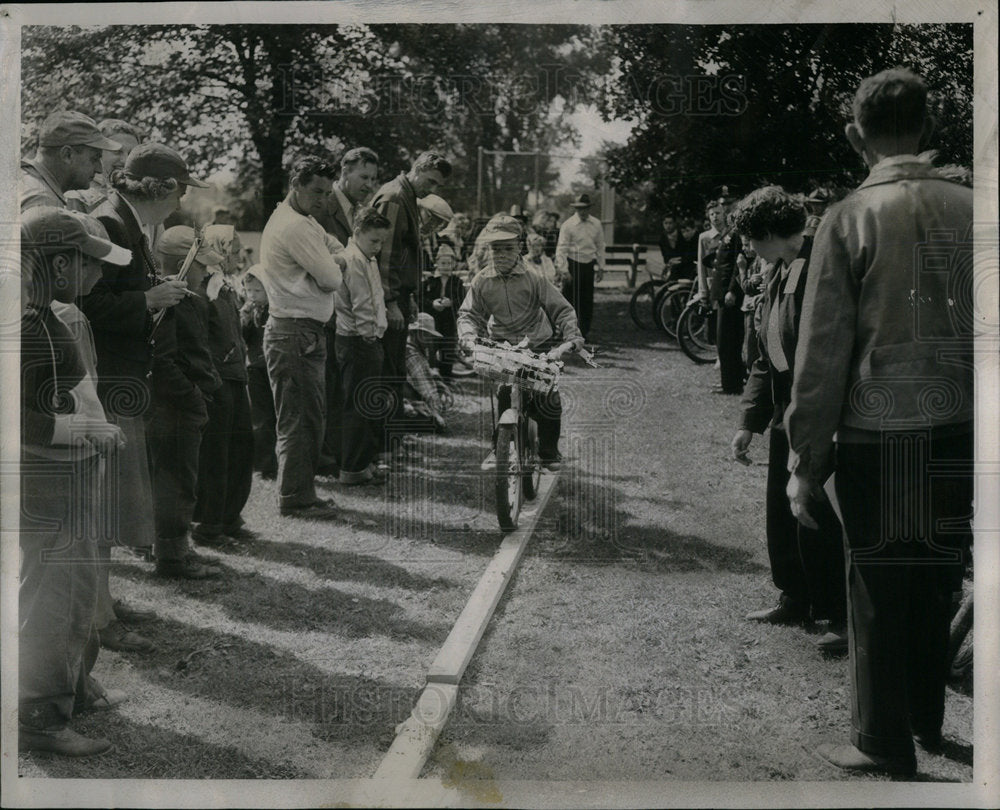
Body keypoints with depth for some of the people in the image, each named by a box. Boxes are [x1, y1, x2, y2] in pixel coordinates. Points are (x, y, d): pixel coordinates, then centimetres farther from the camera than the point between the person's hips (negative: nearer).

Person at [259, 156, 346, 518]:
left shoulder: (304, 222, 18)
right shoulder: (296, 227, -16)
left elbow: (336, 248, 23)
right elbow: (331, 279, -17)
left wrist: (333, 259, 1)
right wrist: (332, 265, 4)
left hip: (303, 332, 11)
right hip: (296, 333, -11)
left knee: (308, 416, 15)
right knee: (300, 417, -6)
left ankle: (299, 492, 22)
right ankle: (296, 498, 0)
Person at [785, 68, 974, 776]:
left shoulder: (851, 219, -8)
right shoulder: (968, 209, 1)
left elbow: (823, 351, -9)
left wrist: (806, 463, -4)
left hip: (881, 434, -4)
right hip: (958, 431, 4)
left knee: (880, 586, 8)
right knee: (936, 579, 19)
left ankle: (885, 743, 18)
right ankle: (927, 720, 34)